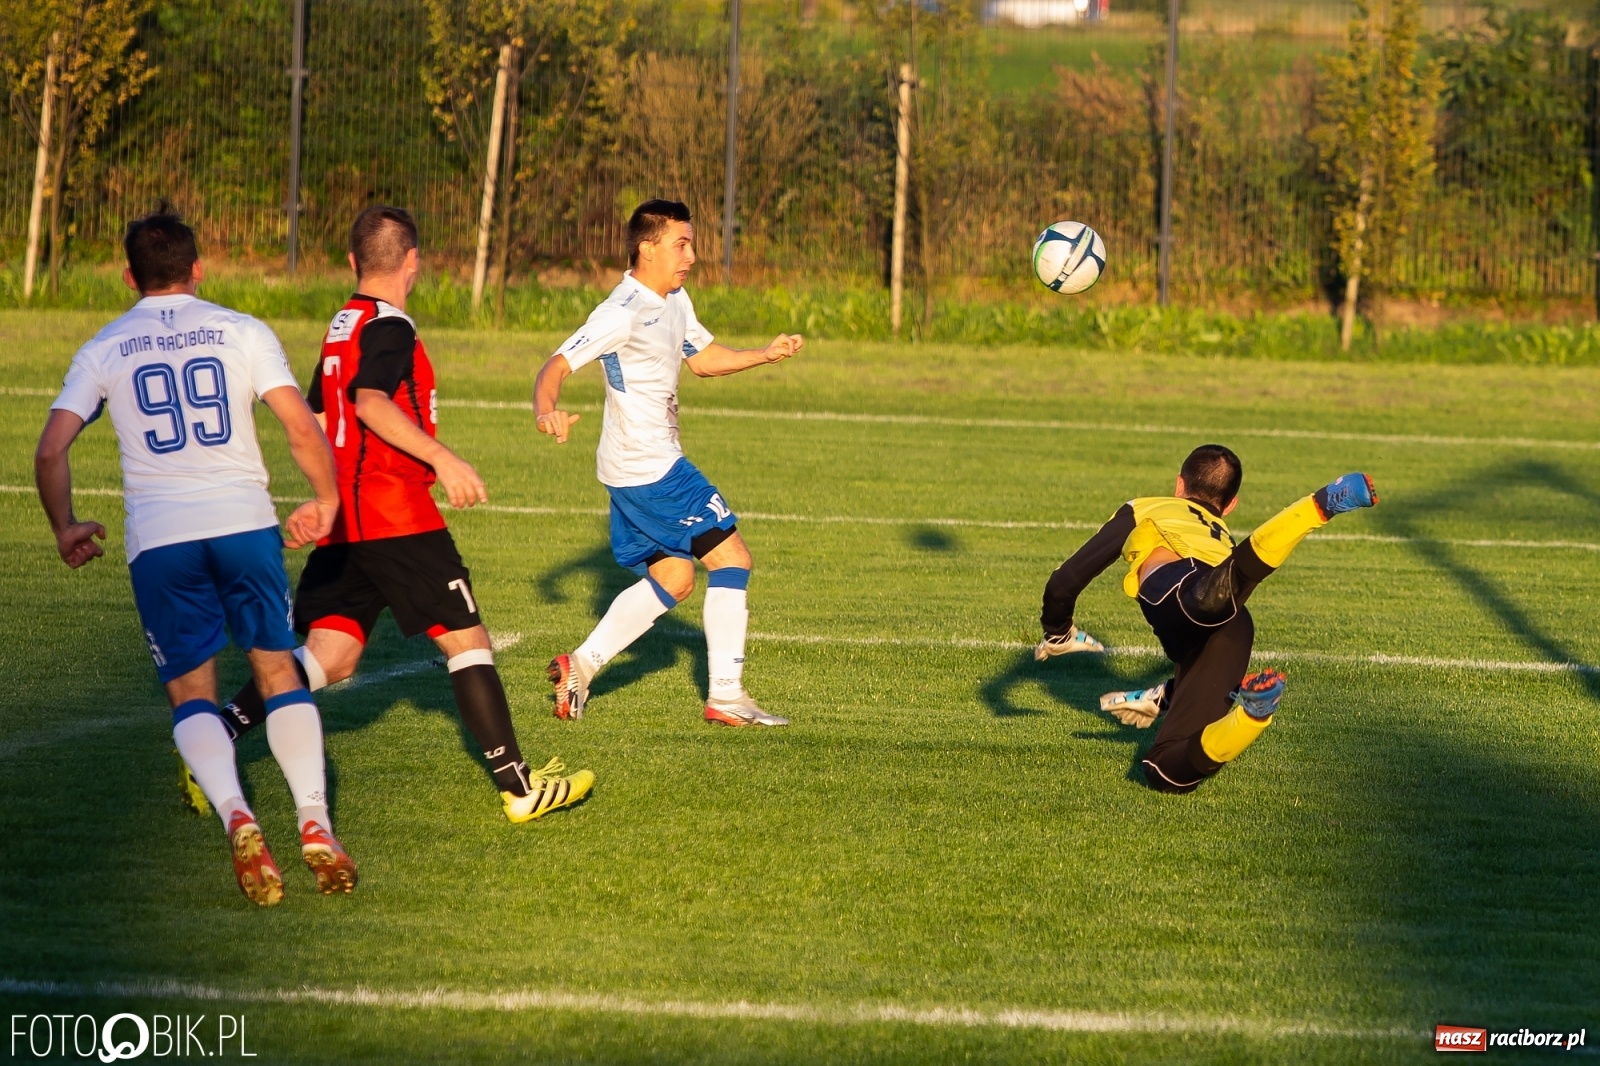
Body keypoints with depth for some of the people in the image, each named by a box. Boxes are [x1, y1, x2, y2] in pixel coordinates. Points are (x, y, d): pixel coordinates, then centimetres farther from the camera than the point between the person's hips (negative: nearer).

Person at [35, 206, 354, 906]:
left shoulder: (103, 351, 10)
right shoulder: (240, 332, 8)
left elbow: (51, 450, 3)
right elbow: (302, 428, -1)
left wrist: (66, 529, 18)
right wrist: (326, 501, 14)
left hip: (157, 539, 0)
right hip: (244, 521, 0)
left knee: (191, 694, 10)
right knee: (277, 671, 14)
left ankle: (236, 817, -17)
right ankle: (315, 823, -4)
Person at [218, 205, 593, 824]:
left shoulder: (342, 326, 17)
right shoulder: (390, 326, -10)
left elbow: (317, 419, 25)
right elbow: (370, 401, -27)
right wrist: (442, 459, -32)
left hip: (342, 517, 8)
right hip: (395, 515, -8)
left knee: (330, 657, 5)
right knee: (466, 639, -2)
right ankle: (519, 789, -1)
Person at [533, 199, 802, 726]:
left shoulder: (674, 302, 11)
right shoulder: (624, 312, -19)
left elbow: (704, 358, 25)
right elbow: (557, 365, -24)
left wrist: (767, 354, 10)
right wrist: (546, 410, -44)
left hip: (635, 469, 10)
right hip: (652, 468, -10)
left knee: (673, 578, 15)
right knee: (731, 558, -5)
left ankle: (581, 666, 13)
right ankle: (725, 696, -2)